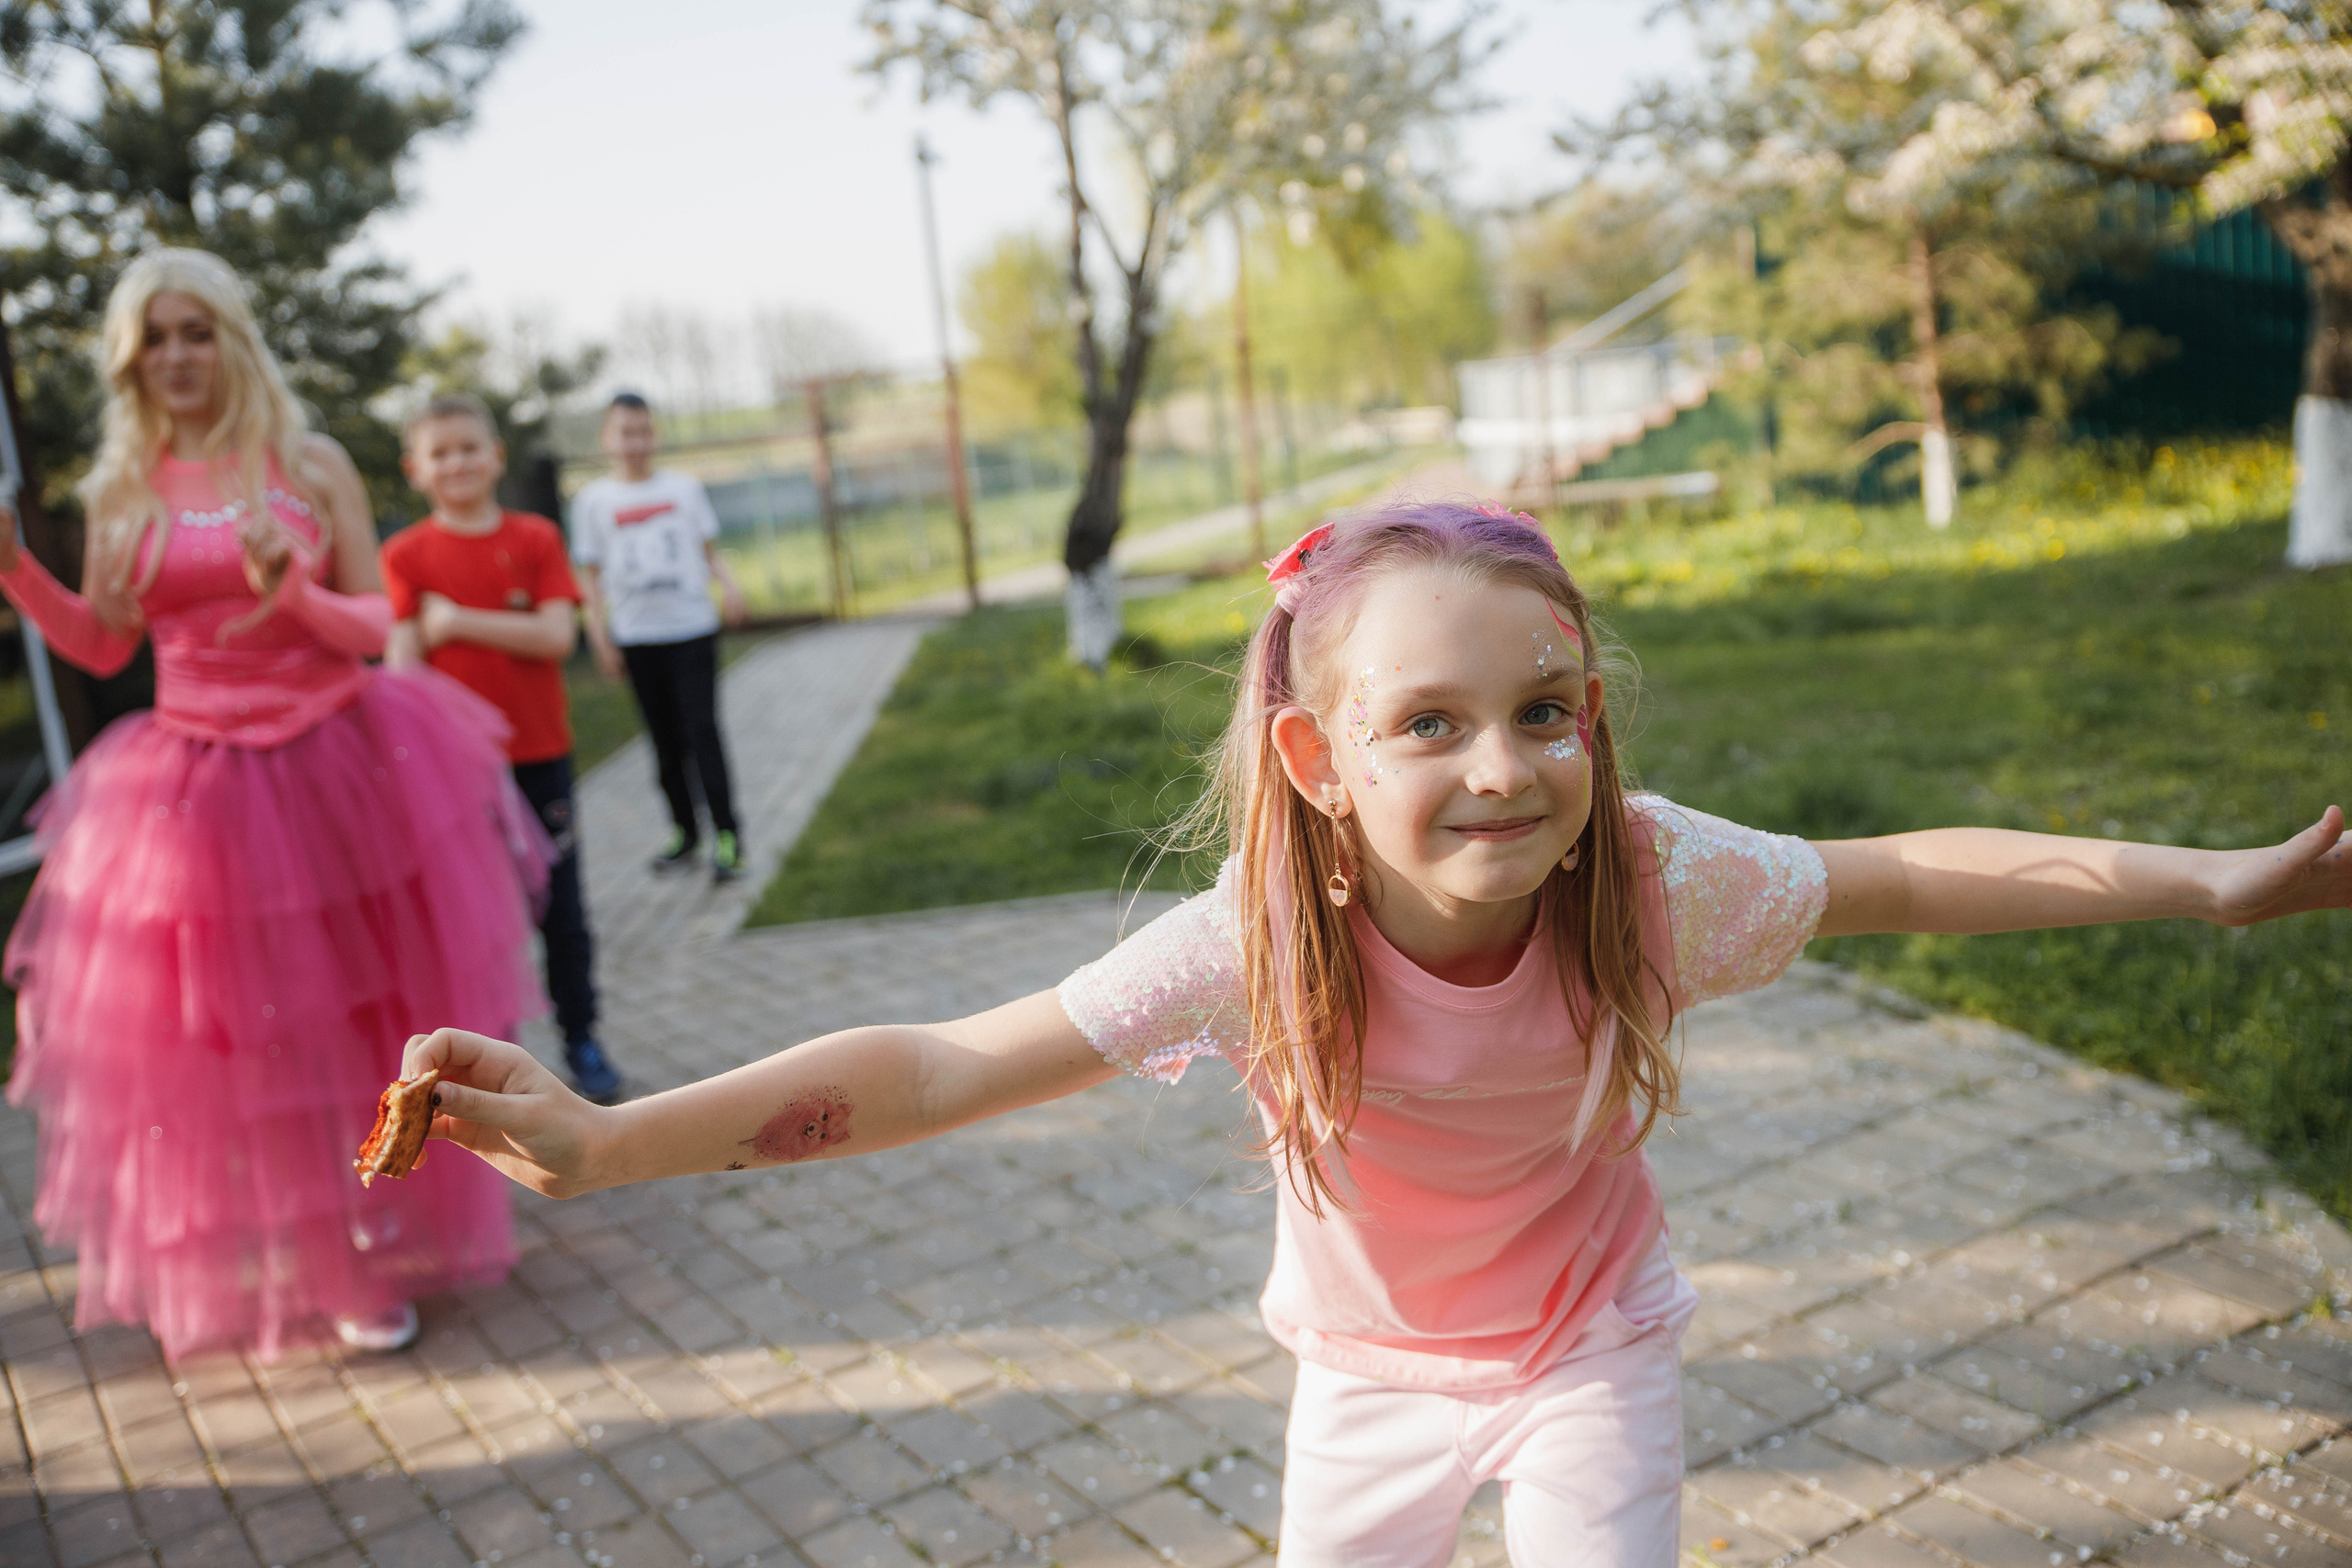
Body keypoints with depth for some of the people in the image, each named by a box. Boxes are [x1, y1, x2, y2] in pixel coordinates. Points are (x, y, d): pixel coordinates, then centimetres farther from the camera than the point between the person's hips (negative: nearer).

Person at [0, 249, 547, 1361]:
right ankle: (245, 1266, 25)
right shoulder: (122, 492, 5)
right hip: (194, 799, 1)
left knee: (357, 1032, 7)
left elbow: (376, 628, -1)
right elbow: (103, 648, 8)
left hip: (338, 775, -1)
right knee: (217, 1051, 5)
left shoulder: (312, 467, 0)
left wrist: (291, 591, -20)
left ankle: (369, 1258, 26)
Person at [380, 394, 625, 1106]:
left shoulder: (537, 539, 1)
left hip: (539, 754, 1)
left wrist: (457, 621, -13)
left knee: (561, 907, 9)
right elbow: (401, 660, -7)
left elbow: (557, 636, -11)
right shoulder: (405, 555, -1)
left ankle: (581, 1040, 23)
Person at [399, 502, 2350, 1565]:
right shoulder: (1256, 945, -35)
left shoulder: (1652, 883, -31)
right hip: (1372, 1362, 1)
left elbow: (1912, 875, -16)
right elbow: (945, 1062, -37)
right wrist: (607, 1140, -45)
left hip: (1590, 1351, 0)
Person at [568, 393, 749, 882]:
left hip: (692, 626, -1)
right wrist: (600, 635, 0)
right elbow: (590, 573, 7)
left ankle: (727, 836, -7)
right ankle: (684, 832, 18)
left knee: (702, 728, -10)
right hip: (636, 635, 1)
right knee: (665, 740, 7)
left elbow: (708, 549, 11)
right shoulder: (593, 499, 5)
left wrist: (729, 583, -9)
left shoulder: (684, 487, 6)